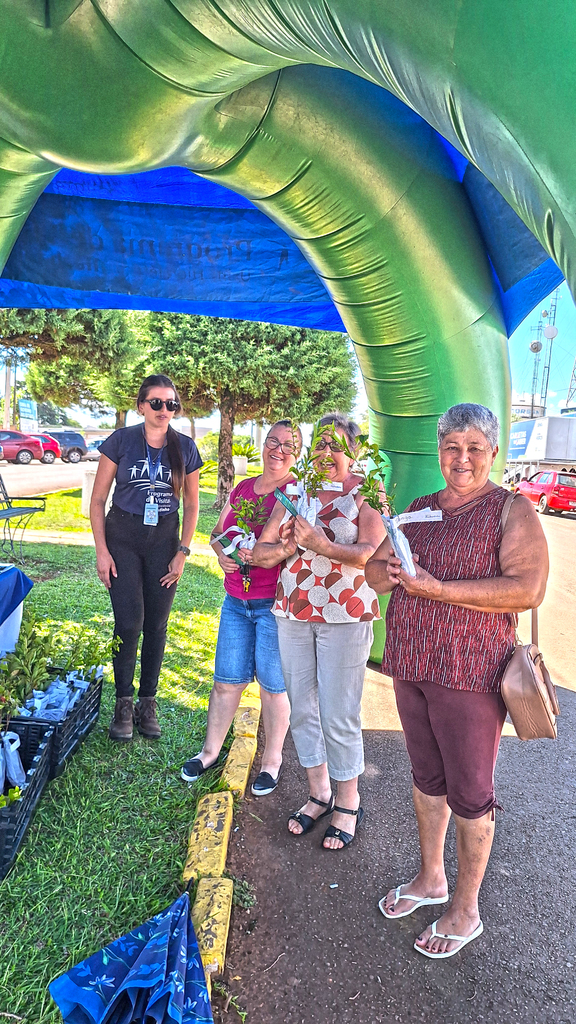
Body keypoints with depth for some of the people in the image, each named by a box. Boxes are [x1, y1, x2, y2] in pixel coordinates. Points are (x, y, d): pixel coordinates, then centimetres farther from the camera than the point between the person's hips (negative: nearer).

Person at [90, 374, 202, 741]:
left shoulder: (186, 448, 1)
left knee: (156, 625, 6)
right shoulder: (121, 441, -5)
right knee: (129, 622, -8)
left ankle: (148, 703, 22)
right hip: (123, 537, -1)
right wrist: (102, 550, -7)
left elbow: (192, 505, 7)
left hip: (164, 539, 2)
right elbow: (98, 500, -1)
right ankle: (124, 702, 13)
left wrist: (183, 552, 0)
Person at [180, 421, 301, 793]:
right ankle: (211, 751, 33)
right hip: (236, 600, 5)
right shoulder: (242, 489, 12)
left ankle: (272, 760, 27)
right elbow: (218, 533, 20)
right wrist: (222, 552, -2)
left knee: (273, 685, 7)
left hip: (276, 603, -5)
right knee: (227, 679, 14)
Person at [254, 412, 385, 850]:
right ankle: (319, 793, 33)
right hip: (292, 614, 5)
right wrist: (287, 547, -15)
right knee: (302, 708, 13)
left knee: (339, 716, 1)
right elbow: (261, 551, 6)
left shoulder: (366, 493, -2)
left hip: (345, 617, -4)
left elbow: (369, 552, -17)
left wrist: (323, 547, -31)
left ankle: (348, 803, 24)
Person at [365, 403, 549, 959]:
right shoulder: (419, 509, 10)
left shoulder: (512, 510, -8)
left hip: (470, 671, -5)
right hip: (411, 665, 6)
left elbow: (528, 589, -20)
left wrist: (437, 588, -22)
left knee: (469, 792, 9)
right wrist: (391, 572, -12)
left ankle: (465, 911, 31)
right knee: (427, 776, 21)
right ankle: (430, 877, 42)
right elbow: (373, 569, 12)